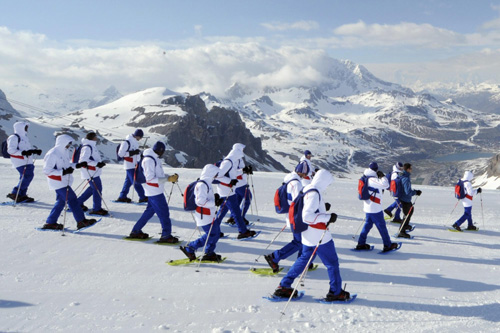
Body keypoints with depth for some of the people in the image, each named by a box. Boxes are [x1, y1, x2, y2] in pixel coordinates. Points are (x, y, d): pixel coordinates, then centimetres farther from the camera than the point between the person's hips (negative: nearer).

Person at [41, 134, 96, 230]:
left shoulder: (64, 152, 11)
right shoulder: (52, 154, -18)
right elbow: (47, 170, -20)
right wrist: (63, 172, -27)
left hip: (64, 182, 10)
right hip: (57, 182, -10)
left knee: (61, 201, 13)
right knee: (72, 199, -8)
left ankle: (50, 223, 19)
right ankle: (81, 221, -3)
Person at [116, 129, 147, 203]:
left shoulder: (135, 142, 12)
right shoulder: (126, 142, -16)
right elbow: (120, 153, -18)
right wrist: (132, 153, -24)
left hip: (134, 164, 9)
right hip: (130, 165, -9)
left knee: (129, 181, 12)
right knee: (136, 181, -6)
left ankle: (122, 197, 19)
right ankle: (142, 198, -3)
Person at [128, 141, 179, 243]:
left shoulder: (154, 158, 13)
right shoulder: (149, 160, -19)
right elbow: (150, 178, -22)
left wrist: (170, 176, 4)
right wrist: (168, 179, -24)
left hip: (157, 190, 10)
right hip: (154, 192, -10)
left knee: (150, 211, 17)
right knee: (164, 213, -5)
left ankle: (136, 231, 24)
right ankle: (166, 236, 2)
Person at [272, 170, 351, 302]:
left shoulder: (306, 190, 7)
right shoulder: (314, 193, -22)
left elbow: (307, 209, 20)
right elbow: (307, 216, -29)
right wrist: (328, 217, -26)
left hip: (309, 236, 9)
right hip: (319, 237, -9)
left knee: (304, 259, 20)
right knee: (332, 263, 6)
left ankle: (284, 286, 18)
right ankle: (336, 292, 16)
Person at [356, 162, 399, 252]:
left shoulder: (366, 179, 7)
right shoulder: (373, 180, -20)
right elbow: (385, 185, -26)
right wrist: (383, 176, -13)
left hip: (368, 208, 9)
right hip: (375, 209, -9)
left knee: (368, 224, 17)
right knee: (381, 226, 2)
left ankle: (361, 243, 17)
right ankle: (388, 245, 11)